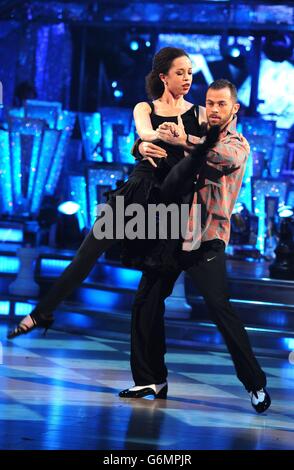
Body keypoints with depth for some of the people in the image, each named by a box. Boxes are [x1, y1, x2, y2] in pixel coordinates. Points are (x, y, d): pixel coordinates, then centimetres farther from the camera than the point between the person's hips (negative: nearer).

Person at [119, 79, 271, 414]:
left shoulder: (238, 144, -1)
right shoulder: (195, 135, 16)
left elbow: (228, 157, -26)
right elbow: (146, 143, 19)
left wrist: (186, 141, -40)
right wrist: (145, 146, -5)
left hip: (206, 240, -6)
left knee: (221, 309, -13)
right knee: (146, 304, 4)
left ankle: (255, 384, -4)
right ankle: (152, 380, 16)